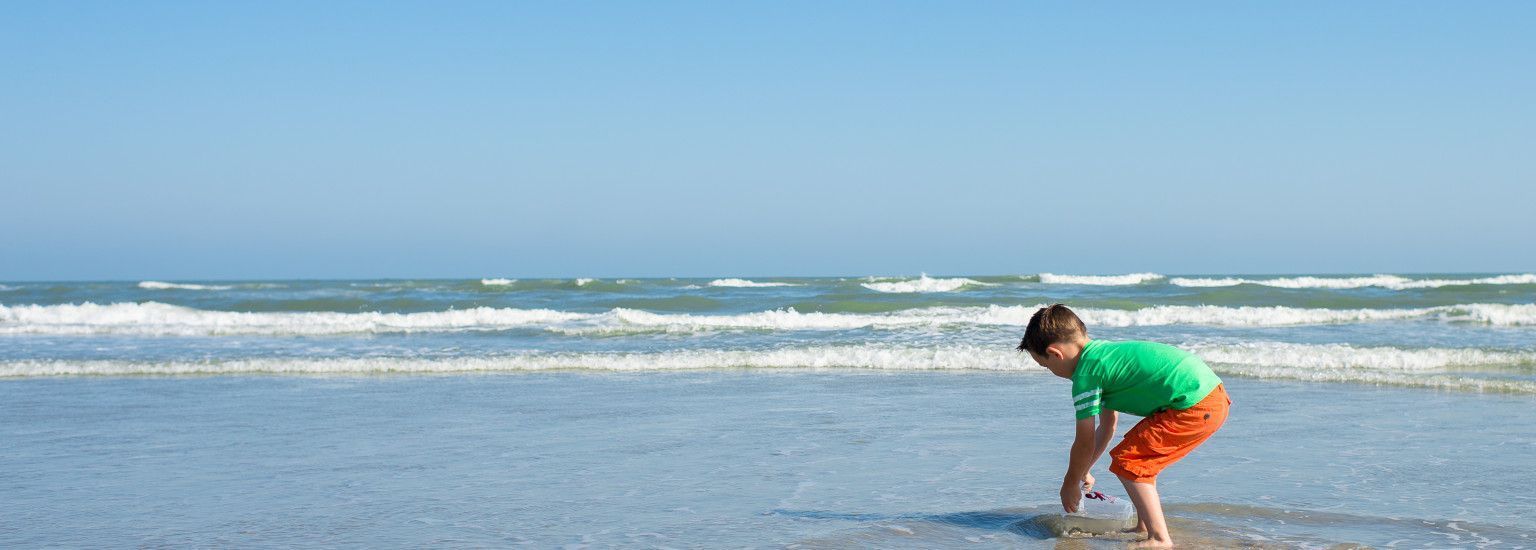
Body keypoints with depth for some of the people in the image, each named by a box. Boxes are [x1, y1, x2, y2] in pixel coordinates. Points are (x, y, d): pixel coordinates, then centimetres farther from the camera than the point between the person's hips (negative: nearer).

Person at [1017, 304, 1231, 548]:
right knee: (1142, 455, 24)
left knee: (1127, 461, -3)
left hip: (1194, 406, -10)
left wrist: (1070, 484, 14)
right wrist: (1084, 471, 37)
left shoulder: (1085, 374, -8)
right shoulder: (1105, 351, 21)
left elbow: (1085, 443, -1)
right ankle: (1144, 527, 28)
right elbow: (1107, 427, 30)